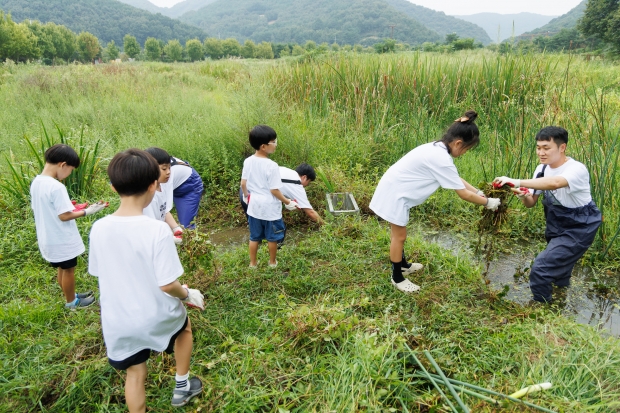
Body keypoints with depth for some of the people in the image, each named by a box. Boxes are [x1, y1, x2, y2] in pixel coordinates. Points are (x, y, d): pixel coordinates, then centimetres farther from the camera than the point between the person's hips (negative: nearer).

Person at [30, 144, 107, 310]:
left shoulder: (36, 182, 0)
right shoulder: (57, 187, -27)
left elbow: (41, 208, 9)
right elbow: (64, 216, -25)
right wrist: (87, 211, -14)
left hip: (49, 238, 8)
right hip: (61, 239, -8)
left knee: (62, 268, 24)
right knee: (68, 269, 12)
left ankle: (70, 295, 42)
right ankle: (72, 302, 31)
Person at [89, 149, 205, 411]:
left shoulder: (99, 228, -11)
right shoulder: (157, 230, -27)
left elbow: (98, 273, 2)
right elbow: (167, 284, -24)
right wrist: (188, 295, -3)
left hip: (117, 320, 3)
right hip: (156, 316, -3)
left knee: (135, 373, 22)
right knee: (184, 326, 30)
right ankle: (182, 386, 44)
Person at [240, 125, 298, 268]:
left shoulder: (248, 161, -5)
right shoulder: (271, 165, -23)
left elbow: (243, 184, 3)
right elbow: (274, 190, -19)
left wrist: (246, 196, 22)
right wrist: (288, 202, -6)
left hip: (254, 206, 5)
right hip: (270, 208, -5)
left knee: (254, 237, 19)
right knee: (272, 238, 16)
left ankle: (253, 263, 31)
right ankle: (272, 262, 33)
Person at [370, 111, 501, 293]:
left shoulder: (437, 149, 4)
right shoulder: (441, 159, -25)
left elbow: (457, 178, 16)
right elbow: (463, 194, -18)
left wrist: (479, 192, 12)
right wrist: (488, 202, -4)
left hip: (396, 188, 10)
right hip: (395, 193, -10)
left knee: (399, 233, 24)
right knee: (399, 236, 4)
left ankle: (402, 265, 42)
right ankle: (397, 278, 21)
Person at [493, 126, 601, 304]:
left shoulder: (577, 169, -26)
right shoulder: (542, 169, -2)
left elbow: (554, 183, -48)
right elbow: (531, 203, 0)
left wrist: (517, 182, -52)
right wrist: (523, 195, -23)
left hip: (578, 230, -8)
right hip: (557, 228, 8)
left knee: (541, 269, -16)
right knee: (556, 271, 23)